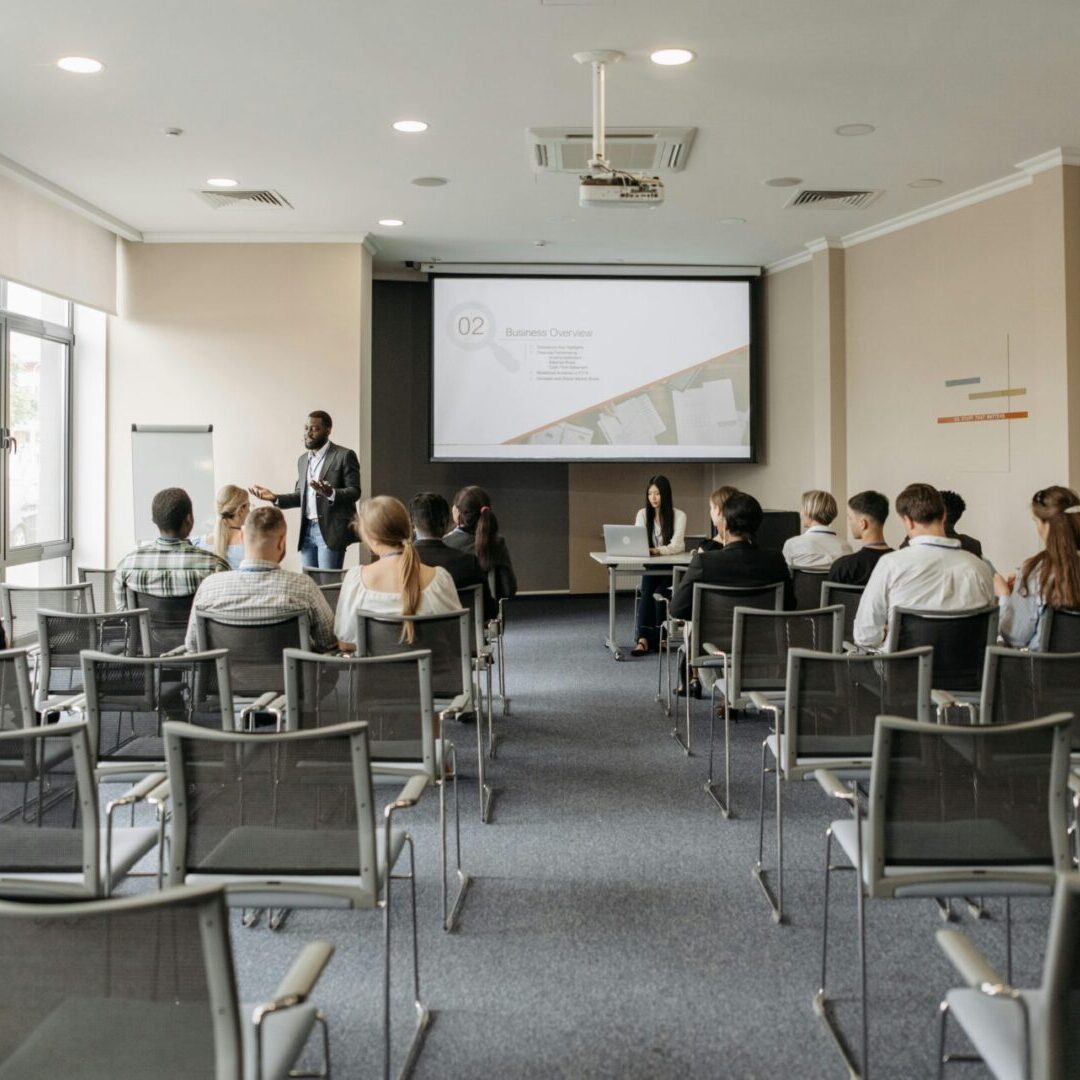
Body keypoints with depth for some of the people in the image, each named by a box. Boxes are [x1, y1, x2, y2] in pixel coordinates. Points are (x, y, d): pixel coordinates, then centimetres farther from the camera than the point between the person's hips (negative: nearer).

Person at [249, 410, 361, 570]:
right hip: (307, 530, 6)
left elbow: (354, 491, -8)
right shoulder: (303, 459, 17)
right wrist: (274, 497, 4)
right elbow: (300, 495, 19)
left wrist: (330, 493, -27)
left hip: (331, 530, -6)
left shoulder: (344, 456, -3)